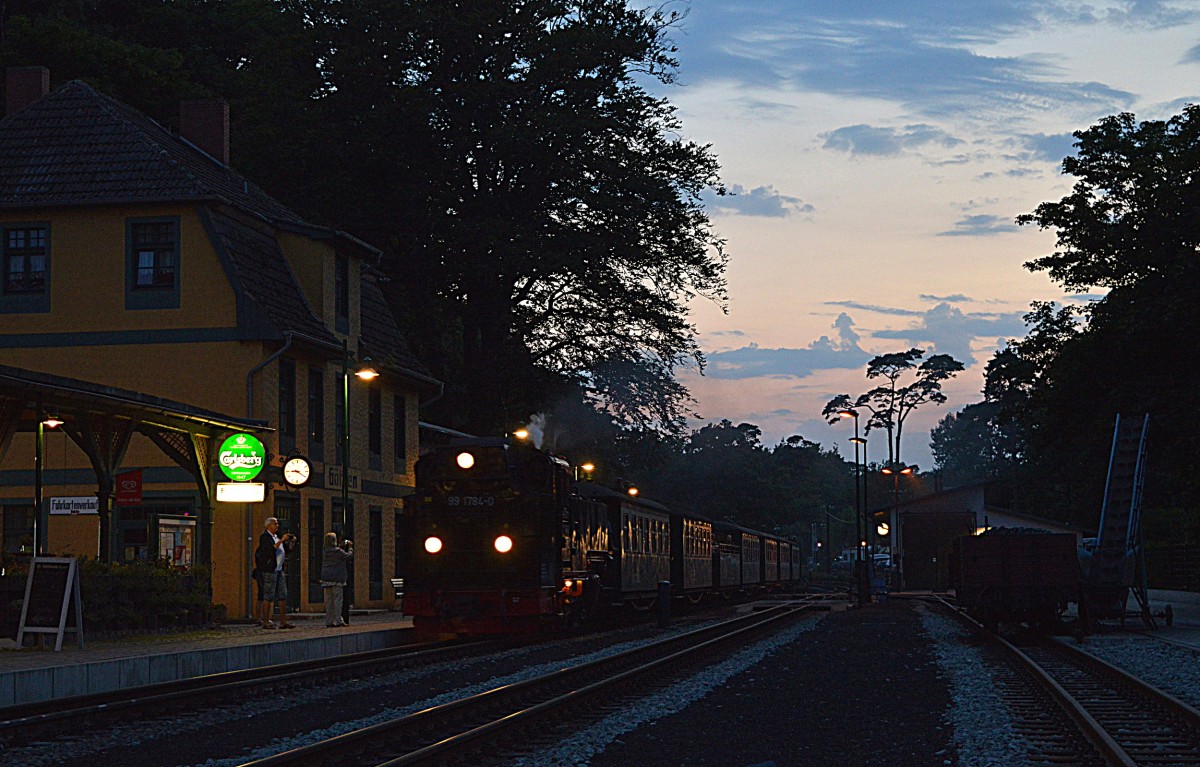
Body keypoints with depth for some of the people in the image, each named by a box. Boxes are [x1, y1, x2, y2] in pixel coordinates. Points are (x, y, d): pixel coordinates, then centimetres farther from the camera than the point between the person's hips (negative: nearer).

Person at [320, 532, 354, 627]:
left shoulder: (324, 551, 7)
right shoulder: (338, 551, -12)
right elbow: (349, 556, -2)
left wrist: (341, 546, 27)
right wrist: (350, 547, 14)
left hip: (326, 578, 6)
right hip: (337, 578, -6)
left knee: (329, 600, 7)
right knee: (338, 599, -4)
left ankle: (329, 621, 8)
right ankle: (338, 620, -8)